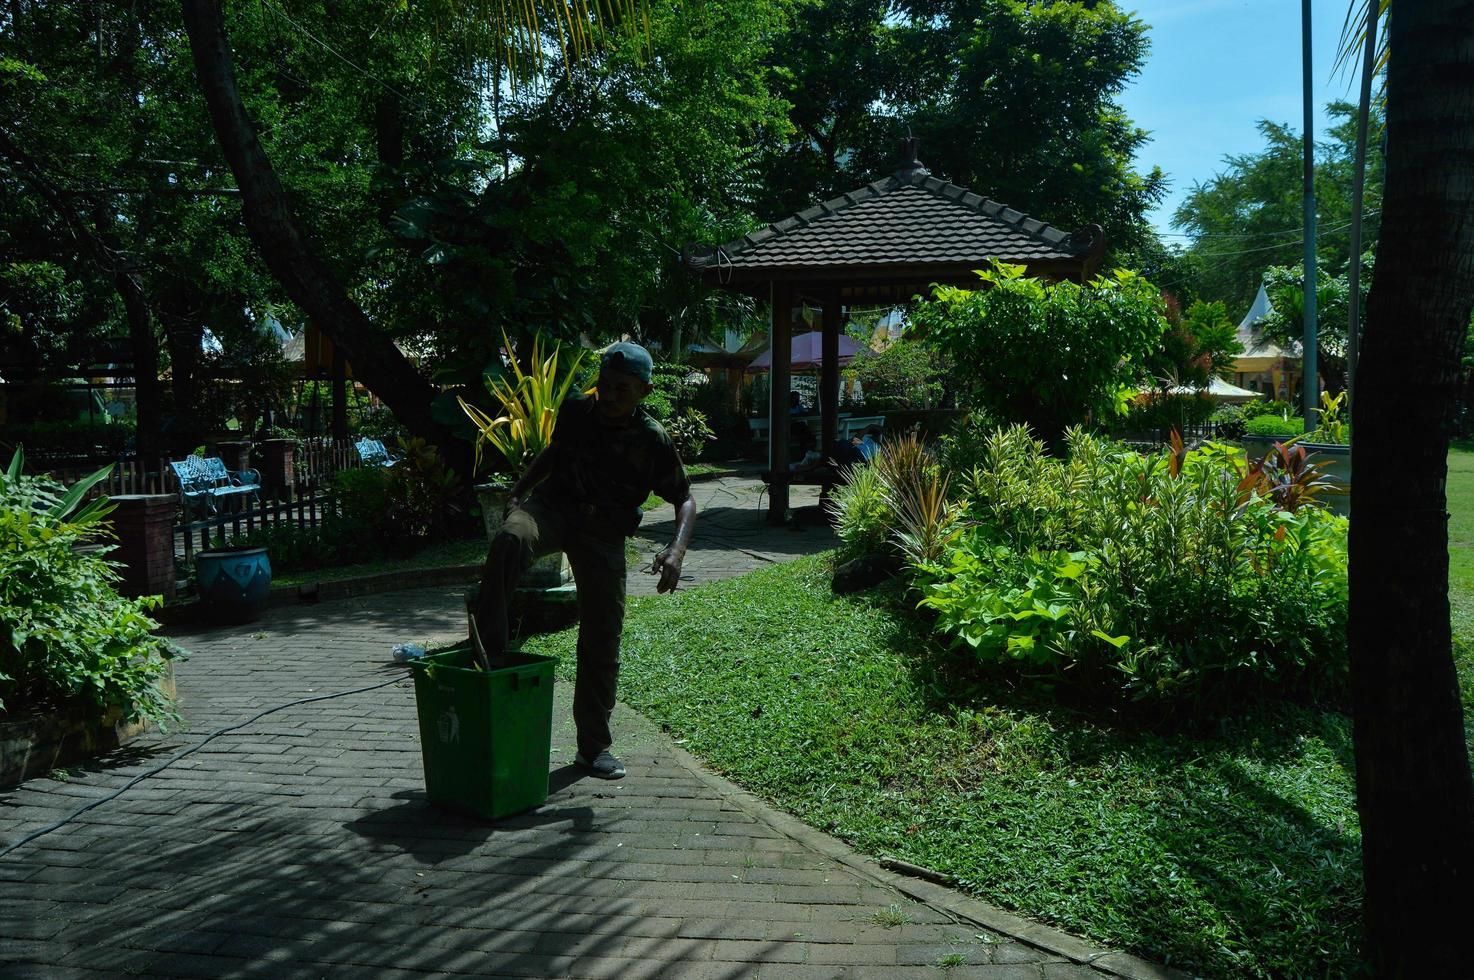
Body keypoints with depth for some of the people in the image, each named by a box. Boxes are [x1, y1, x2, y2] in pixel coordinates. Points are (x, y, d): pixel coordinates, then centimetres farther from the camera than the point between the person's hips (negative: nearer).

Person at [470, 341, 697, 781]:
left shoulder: (653, 441, -8)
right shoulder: (575, 411, -1)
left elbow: (685, 500, -2)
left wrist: (677, 548, -21)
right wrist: (517, 492, 9)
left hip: (603, 532, -1)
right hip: (553, 505, 1)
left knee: (602, 641, 1)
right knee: (508, 541, -36)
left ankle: (594, 746, 16)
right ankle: (487, 651, -32)